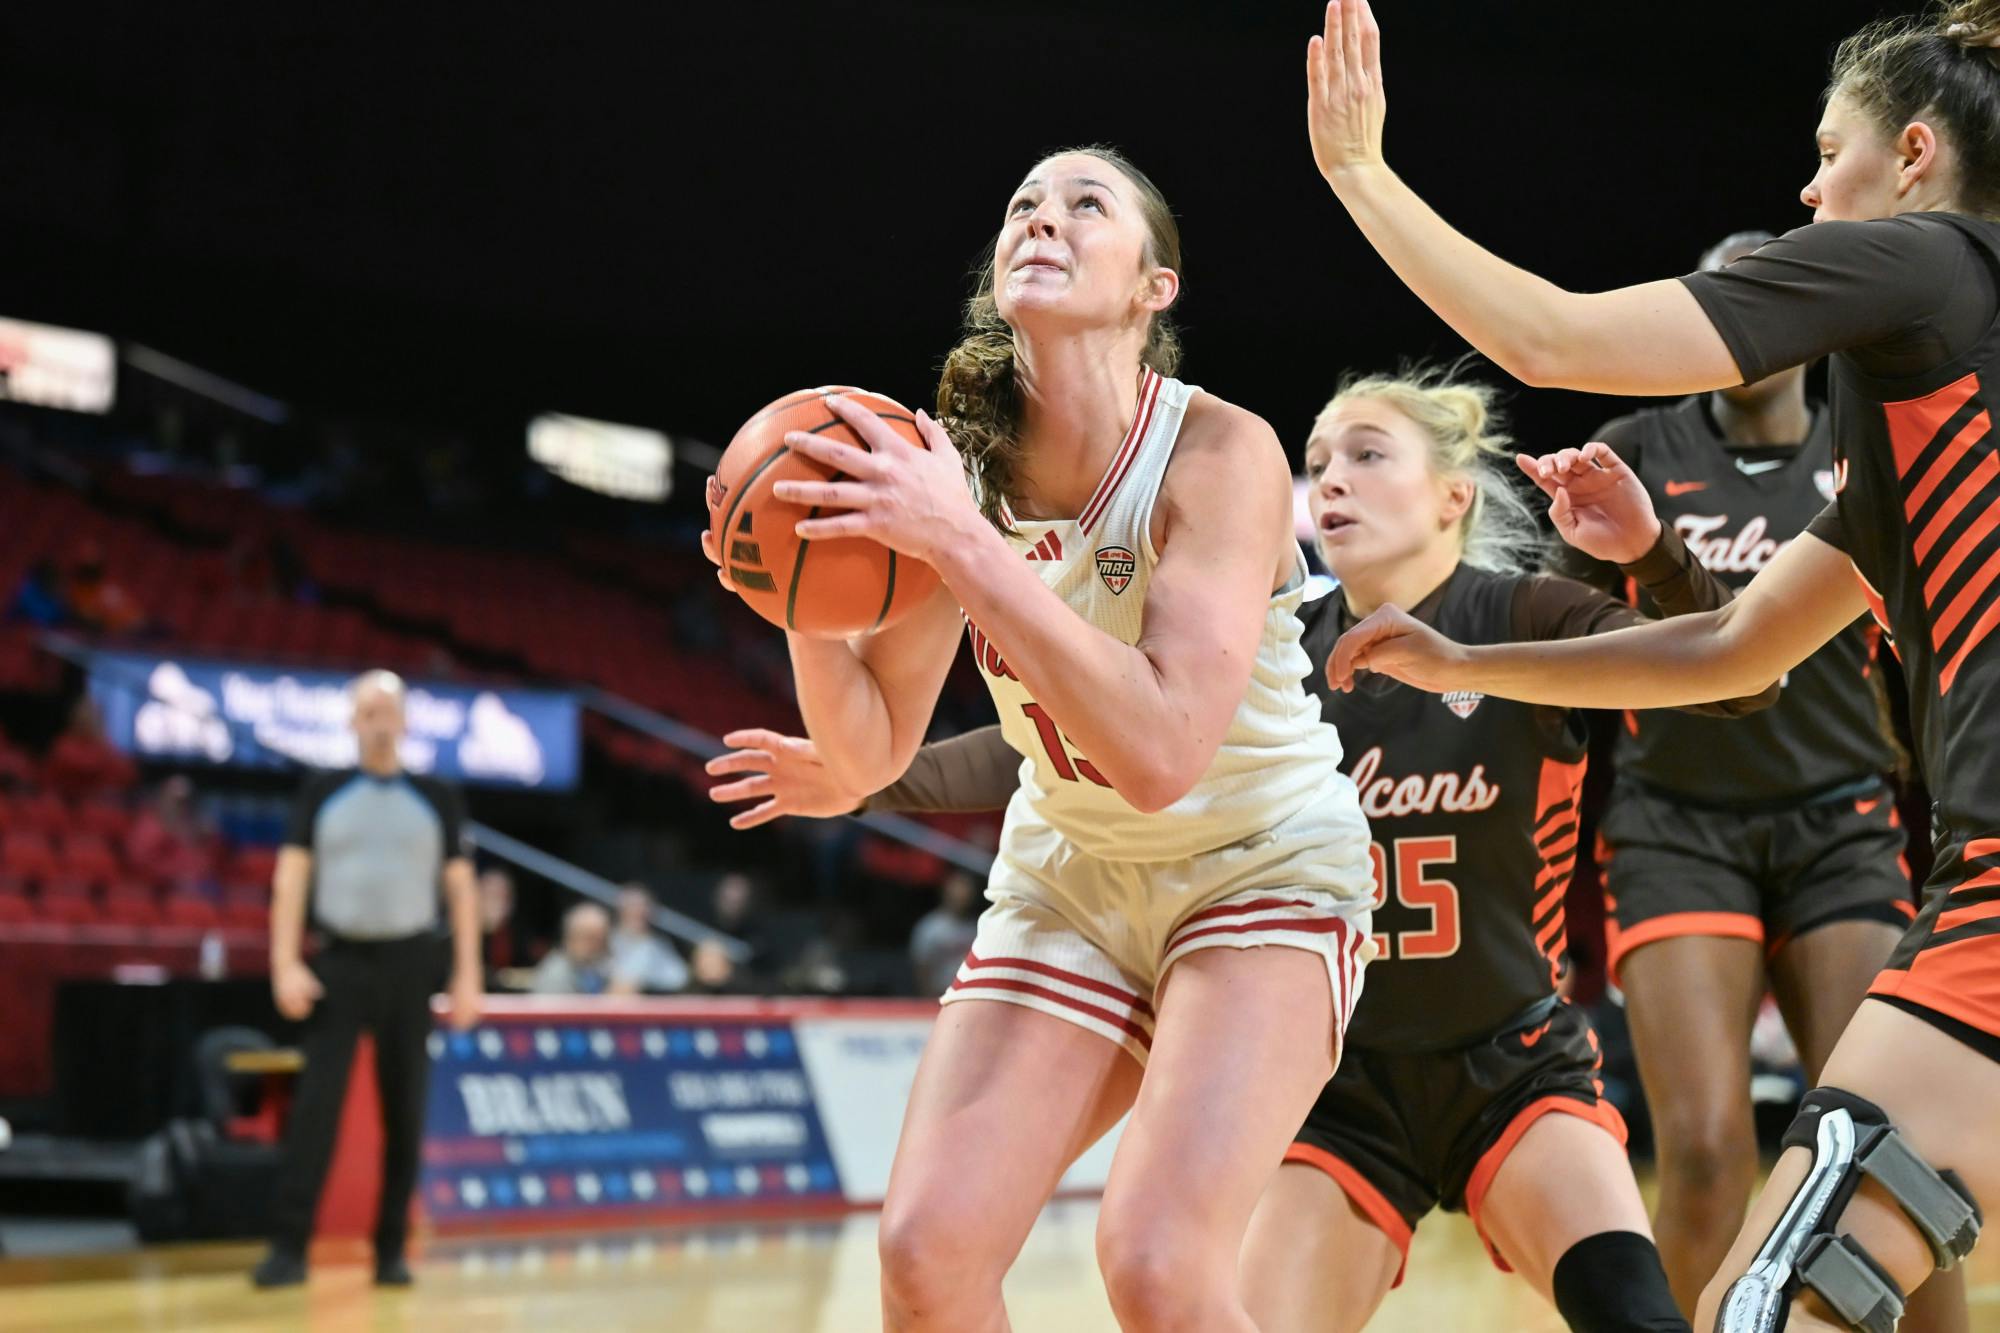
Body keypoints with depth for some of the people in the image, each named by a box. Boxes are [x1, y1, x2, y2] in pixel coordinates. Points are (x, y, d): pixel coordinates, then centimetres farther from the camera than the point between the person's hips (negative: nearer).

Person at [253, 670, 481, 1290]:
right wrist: (286, 965, -8)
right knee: (315, 1104, -9)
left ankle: (391, 1251, 11)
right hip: (339, 961, -1)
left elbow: (460, 889, 8)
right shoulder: (322, 793, 6)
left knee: (404, 1112, 3)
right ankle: (289, 1247, -7)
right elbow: (290, 878, 3)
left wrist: (467, 976, 0)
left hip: (409, 965, 1)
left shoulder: (436, 799, 8)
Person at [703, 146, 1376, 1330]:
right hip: (1069, 881, 4)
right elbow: (873, 755, -2)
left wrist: (960, 544, -37)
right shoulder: (962, 468, -8)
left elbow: (1160, 752, -34)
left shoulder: (1221, 452, -22)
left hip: (1263, 867, -4)